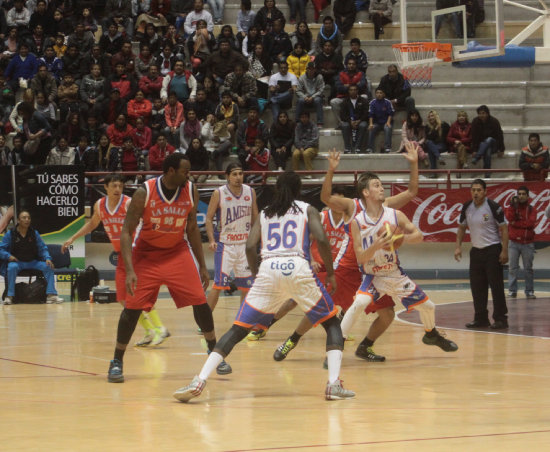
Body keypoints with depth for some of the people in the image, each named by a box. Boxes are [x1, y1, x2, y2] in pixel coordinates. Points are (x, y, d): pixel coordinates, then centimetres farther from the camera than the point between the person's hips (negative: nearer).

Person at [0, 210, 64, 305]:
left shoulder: (34, 233, 5)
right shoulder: (10, 234, -2)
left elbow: (42, 248, 7)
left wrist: (47, 258, -12)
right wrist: (8, 256, -22)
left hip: (32, 262, 3)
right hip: (16, 262, -3)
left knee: (48, 267, -20)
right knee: (12, 267, -37)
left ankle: (51, 295, -20)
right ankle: (9, 296, -33)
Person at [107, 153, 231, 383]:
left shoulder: (191, 191, -9)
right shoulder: (144, 193, -21)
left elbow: (192, 228, 5)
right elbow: (126, 232, -17)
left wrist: (202, 265, 6)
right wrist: (130, 271, -27)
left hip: (178, 252, 3)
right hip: (147, 252, -3)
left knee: (200, 301, -6)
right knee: (133, 307, -10)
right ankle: (117, 362, 3)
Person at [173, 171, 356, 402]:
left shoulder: (265, 213, 22)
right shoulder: (308, 210, 16)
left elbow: (250, 247, 9)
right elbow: (321, 239, -1)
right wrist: (330, 273, 8)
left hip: (268, 270, 2)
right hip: (298, 268, -2)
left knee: (237, 330, 5)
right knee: (332, 324, 16)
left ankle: (198, 381, -11)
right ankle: (334, 384, -2)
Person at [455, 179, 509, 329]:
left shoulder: (493, 207, -13)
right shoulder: (467, 207, 4)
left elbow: (504, 229, -10)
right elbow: (461, 227, 16)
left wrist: (504, 251, -15)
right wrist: (458, 246, 5)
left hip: (492, 250, -6)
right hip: (476, 250, 6)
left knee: (496, 286, -7)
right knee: (477, 287, 7)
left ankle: (500, 319, -2)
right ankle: (481, 319, 16)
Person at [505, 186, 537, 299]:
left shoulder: (531, 210, 5)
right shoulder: (512, 207, 8)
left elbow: (531, 223, -12)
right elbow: (510, 218, -12)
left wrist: (515, 223, -11)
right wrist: (513, 205, -15)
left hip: (528, 243, 0)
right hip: (514, 243, 0)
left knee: (528, 269, 1)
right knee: (513, 268, -2)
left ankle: (529, 291, 4)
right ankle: (512, 290, 2)